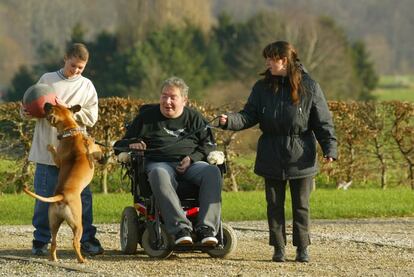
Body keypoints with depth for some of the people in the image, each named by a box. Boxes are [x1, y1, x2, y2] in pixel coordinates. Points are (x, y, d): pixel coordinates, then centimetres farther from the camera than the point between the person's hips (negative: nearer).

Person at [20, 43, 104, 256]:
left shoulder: (87, 86, 8)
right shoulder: (47, 80, 6)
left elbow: (91, 117, -1)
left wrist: (67, 109, -12)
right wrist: (26, 112, -14)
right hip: (47, 150, -1)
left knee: (83, 196, 1)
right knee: (44, 196, 2)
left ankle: (87, 239, 10)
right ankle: (41, 240, 13)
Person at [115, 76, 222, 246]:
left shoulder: (194, 118, 22)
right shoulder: (147, 116, 20)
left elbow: (208, 145, 14)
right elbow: (121, 144, 21)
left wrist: (193, 158, -6)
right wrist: (132, 144, -4)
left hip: (191, 164, 1)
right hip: (159, 163, -1)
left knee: (212, 172, -34)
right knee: (159, 176, -41)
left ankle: (206, 228, -41)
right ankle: (180, 229, -52)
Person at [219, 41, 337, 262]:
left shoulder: (309, 87, -4)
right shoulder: (262, 88, 4)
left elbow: (323, 122, -2)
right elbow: (249, 116, 0)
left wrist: (330, 148, -11)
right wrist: (230, 121, -19)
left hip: (301, 158, -3)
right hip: (271, 158, 3)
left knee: (301, 205, 5)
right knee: (275, 205, 7)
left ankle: (302, 248, 14)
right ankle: (278, 248, 15)